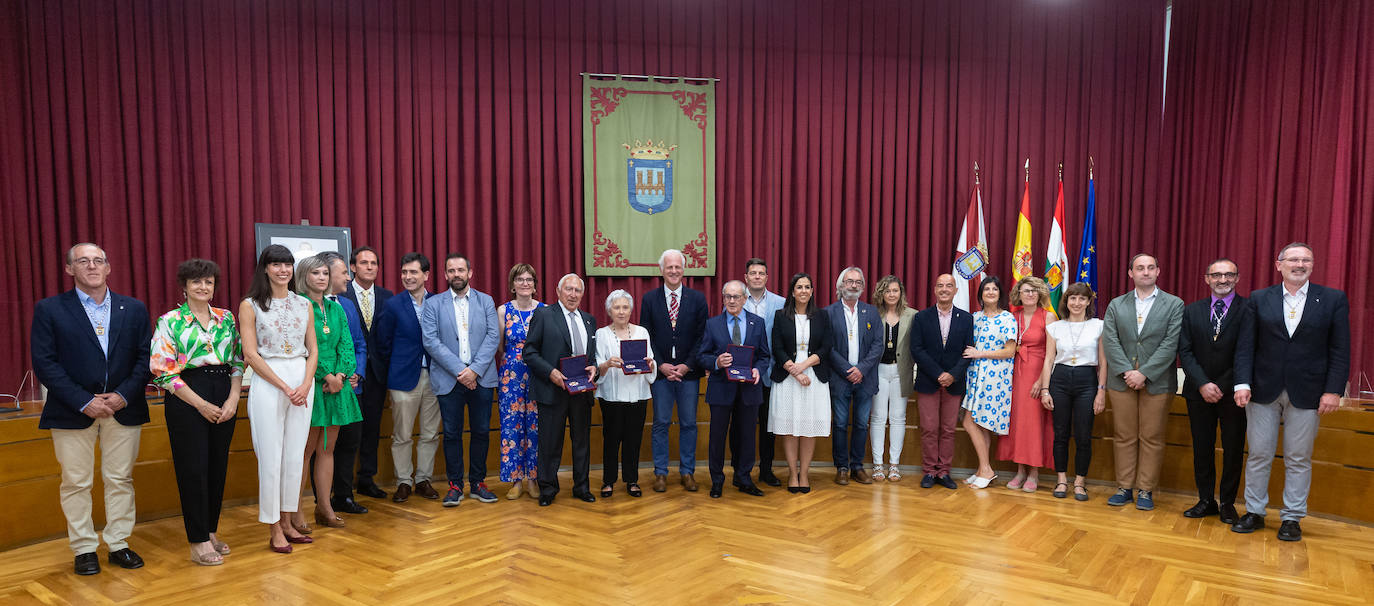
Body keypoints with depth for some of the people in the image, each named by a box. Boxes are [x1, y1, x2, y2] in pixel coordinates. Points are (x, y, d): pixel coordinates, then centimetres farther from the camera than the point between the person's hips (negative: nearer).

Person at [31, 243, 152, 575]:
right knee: (76, 483, 6)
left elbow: (145, 358, 4)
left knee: (120, 480, 8)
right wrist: (84, 402, -14)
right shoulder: (49, 309, 0)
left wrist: (124, 395, -10)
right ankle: (84, 549, 18)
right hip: (73, 411, -2)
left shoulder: (134, 309, 7)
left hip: (123, 408, 2)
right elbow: (44, 363, -6)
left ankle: (118, 544, 19)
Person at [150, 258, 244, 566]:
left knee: (218, 465, 8)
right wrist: (202, 405, -12)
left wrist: (233, 399, -4)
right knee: (193, 468, -1)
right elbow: (163, 371, -8)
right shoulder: (170, 322, -2)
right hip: (187, 399, -4)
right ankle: (198, 543, 7)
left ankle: (211, 532, 22)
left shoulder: (226, 318, 10)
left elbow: (238, 362, 10)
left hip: (224, 399, 4)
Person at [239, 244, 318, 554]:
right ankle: (274, 530, 10)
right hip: (268, 383, -4)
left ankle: (287, 522, 20)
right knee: (271, 456, 0)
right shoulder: (250, 305, -1)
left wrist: (306, 384, -6)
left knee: (295, 455, 8)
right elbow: (250, 354, -7)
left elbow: (313, 350, 10)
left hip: (302, 380, 4)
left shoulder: (304, 305, 11)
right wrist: (285, 387, -13)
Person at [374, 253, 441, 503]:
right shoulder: (393, 305, -2)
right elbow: (383, 344, 3)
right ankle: (403, 482, 16)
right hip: (404, 379, -2)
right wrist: (393, 372, 4)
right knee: (401, 435, 4)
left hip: (433, 377, 2)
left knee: (430, 434, 8)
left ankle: (423, 480, 21)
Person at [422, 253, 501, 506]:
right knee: (451, 434, 3)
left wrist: (475, 369, -13)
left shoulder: (486, 301, 9)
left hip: (481, 378, 1)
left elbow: (493, 336, -1)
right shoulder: (433, 304, 5)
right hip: (449, 379, -1)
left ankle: (478, 483, 18)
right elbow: (430, 341, -5)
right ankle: (455, 485, 14)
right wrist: (459, 370, -14)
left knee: (481, 432, 6)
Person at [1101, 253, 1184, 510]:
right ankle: (1124, 487, 15)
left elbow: (1170, 344, -7)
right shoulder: (1116, 305, 9)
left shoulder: (1174, 305, 3)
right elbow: (1110, 342, 0)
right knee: (1124, 437, 6)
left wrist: (1144, 373, -14)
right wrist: (1126, 372, -13)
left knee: (1152, 438, 3)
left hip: (1157, 381, -2)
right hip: (1122, 381, 2)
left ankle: (1146, 490, 12)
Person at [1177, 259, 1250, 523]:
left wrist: (1221, 386, -16)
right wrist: (1203, 384, -11)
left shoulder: (1249, 310, -3)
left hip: (1233, 392, -2)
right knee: (1202, 448, 8)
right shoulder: (1192, 311, 7)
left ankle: (1227, 503, 19)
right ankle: (1206, 501, 19)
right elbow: (1185, 351, 1)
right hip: (1199, 392, 3)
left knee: (1233, 449, 6)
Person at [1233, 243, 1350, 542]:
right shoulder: (1259, 299, 4)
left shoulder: (1333, 299, 3)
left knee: (1299, 459, 7)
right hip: (1264, 391, 1)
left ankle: (1292, 518, 18)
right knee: (1258, 455, 7)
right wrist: (1243, 383, -8)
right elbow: (1246, 346, 1)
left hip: (1307, 393, -1)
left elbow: (1340, 350, 0)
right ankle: (1254, 512, 19)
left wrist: (1333, 390, -8)